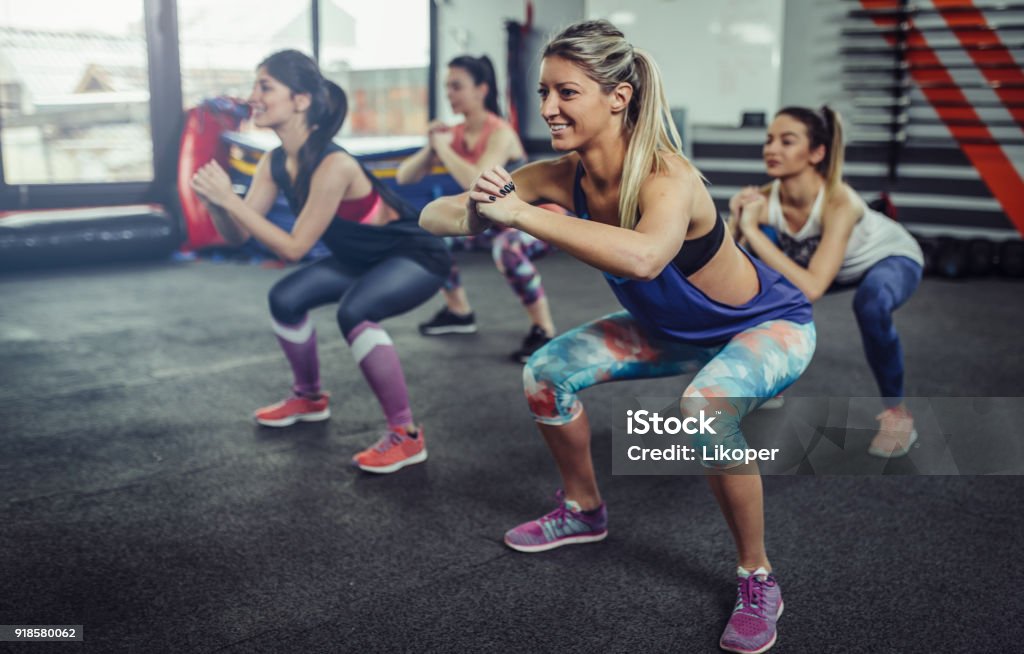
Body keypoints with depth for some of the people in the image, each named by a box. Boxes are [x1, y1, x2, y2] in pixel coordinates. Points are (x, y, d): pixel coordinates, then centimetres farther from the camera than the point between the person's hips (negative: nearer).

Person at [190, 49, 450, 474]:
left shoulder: (332, 166, -31)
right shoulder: (275, 163, -6)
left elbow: (294, 248, -28)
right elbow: (238, 236, -5)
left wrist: (229, 199, -31)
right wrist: (215, 201, -25)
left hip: (416, 258, -9)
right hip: (362, 259, 9)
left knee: (354, 312, -33)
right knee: (285, 299, 6)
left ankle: (406, 436, -20)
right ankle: (309, 398, 29)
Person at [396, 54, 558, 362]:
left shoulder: (499, 133, -23)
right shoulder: (456, 134, -3)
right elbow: (404, 176, -4)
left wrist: (443, 148, -25)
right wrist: (431, 147, -21)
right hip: (495, 222, 8)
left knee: (506, 247, -40)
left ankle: (544, 330, -22)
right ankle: (459, 311, 24)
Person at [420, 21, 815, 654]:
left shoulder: (668, 178, -37)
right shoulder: (563, 176, -18)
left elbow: (643, 256, -60)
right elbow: (432, 215, -17)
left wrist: (520, 213, -53)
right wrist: (475, 213, -41)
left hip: (770, 326, -6)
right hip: (674, 329, 7)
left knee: (705, 410, -35)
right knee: (547, 373, -3)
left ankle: (758, 580, -10)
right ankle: (584, 510, 24)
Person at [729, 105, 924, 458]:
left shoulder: (838, 201, -41)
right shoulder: (764, 200, -28)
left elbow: (811, 289, -50)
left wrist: (752, 230, -48)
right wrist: (736, 220, -45)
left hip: (892, 257, -5)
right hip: (839, 264, 6)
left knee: (870, 302, -38)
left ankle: (897, 413, -13)